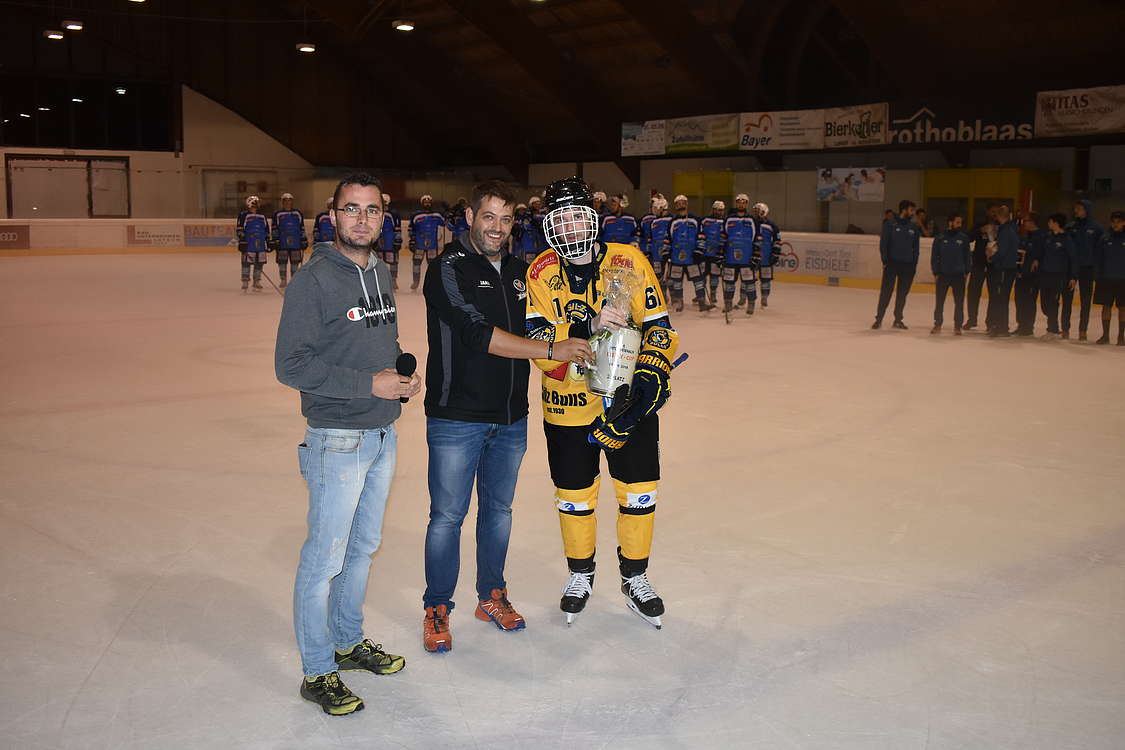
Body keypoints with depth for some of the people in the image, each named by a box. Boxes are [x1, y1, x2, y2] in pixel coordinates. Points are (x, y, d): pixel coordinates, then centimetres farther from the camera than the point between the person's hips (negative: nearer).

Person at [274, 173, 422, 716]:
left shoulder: (380, 273, 9)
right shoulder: (313, 281, -16)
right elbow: (290, 364, -19)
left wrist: (404, 374, 0)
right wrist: (368, 382, -22)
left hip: (382, 435, 8)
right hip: (337, 440, -8)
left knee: (363, 547, 19)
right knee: (325, 559, 2)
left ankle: (348, 641, 37)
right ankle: (317, 672, 17)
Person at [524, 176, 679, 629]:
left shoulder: (629, 262, -8)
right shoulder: (541, 274, -7)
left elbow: (658, 326, -4)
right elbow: (538, 343, -17)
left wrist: (651, 374, -19)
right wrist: (588, 326, -31)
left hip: (630, 402, 0)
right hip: (568, 404, 0)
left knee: (638, 492, 9)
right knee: (574, 495, 13)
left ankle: (635, 578, 31)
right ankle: (580, 575, 37)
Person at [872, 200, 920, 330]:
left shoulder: (914, 227, 9)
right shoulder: (890, 225, -2)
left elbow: (916, 247, 12)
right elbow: (883, 243, -3)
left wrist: (914, 264, 6)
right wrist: (885, 261, -9)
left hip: (908, 266, 4)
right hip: (892, 264, -4)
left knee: (902, 294, 8)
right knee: (886, 292, -6)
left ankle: (898, 319, 17)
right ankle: (879, 319, -2)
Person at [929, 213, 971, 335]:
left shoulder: (963, 238, 2)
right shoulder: (940, 238, 0)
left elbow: (967, 256, 7)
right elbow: (934, 256, 3)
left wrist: (966, 272, 1)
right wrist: (936, 273, -2)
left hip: (959, 275, 0)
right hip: (943, 275, 0)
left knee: (959, 302, 1)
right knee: (939, 301, 4)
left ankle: (958, 326, 9)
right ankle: (938, 324, 16)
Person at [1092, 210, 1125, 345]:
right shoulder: (1104, 238, 3)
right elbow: (1097, 258, 5)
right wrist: (1097, 276, 0)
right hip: (1106, 278, 2)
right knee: (1106, 306, 6)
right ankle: (1105, 335, 15)